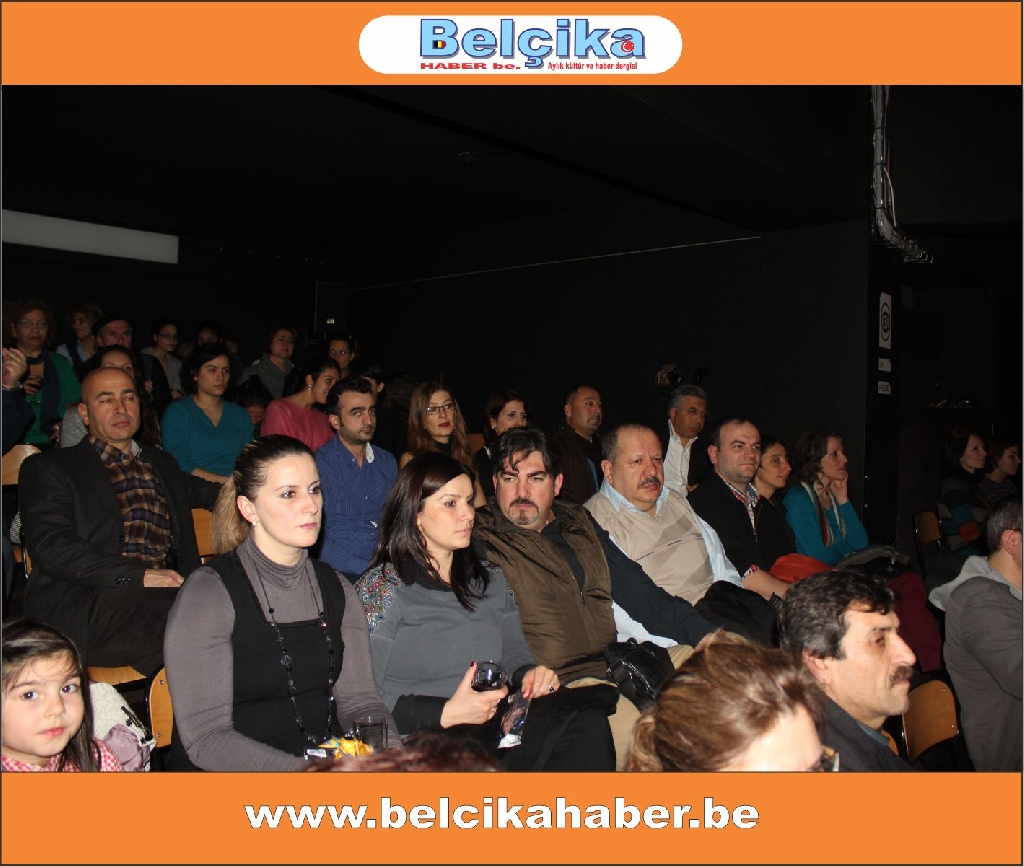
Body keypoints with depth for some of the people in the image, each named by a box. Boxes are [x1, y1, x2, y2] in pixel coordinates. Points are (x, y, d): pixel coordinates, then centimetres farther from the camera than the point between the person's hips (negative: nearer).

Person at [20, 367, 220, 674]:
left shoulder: (161, 462, 29)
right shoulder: (48, 468, 12)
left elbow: (200, 491, 49)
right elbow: (50, 547, -3)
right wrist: (138, 576, -15)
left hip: (167, 591, 5)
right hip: (83, 606, -5)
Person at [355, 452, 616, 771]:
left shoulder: (490, 578, 19)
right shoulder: (379, 589, -1)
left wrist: (531, 673, -1)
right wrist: (446, 714, -22)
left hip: (500, 724, 6)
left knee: (589, 723, -23)